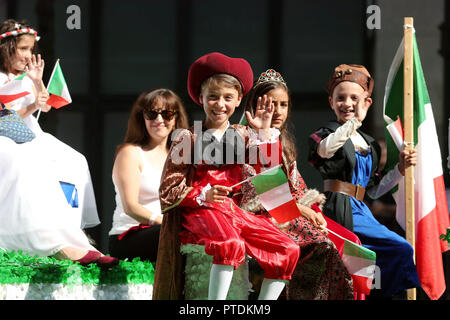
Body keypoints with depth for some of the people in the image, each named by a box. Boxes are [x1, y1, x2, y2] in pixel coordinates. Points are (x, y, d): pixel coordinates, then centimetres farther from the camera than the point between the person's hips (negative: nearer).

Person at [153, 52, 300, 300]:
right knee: (229, 244, -38)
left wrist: (264, 130, -1)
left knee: (288, 250, -11)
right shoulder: (188, 139, 0)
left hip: (232, 210, 6)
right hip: (198, 213, -6)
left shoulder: (243, 135, 13)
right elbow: (168, 191, -2)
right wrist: (203, 195, -17)